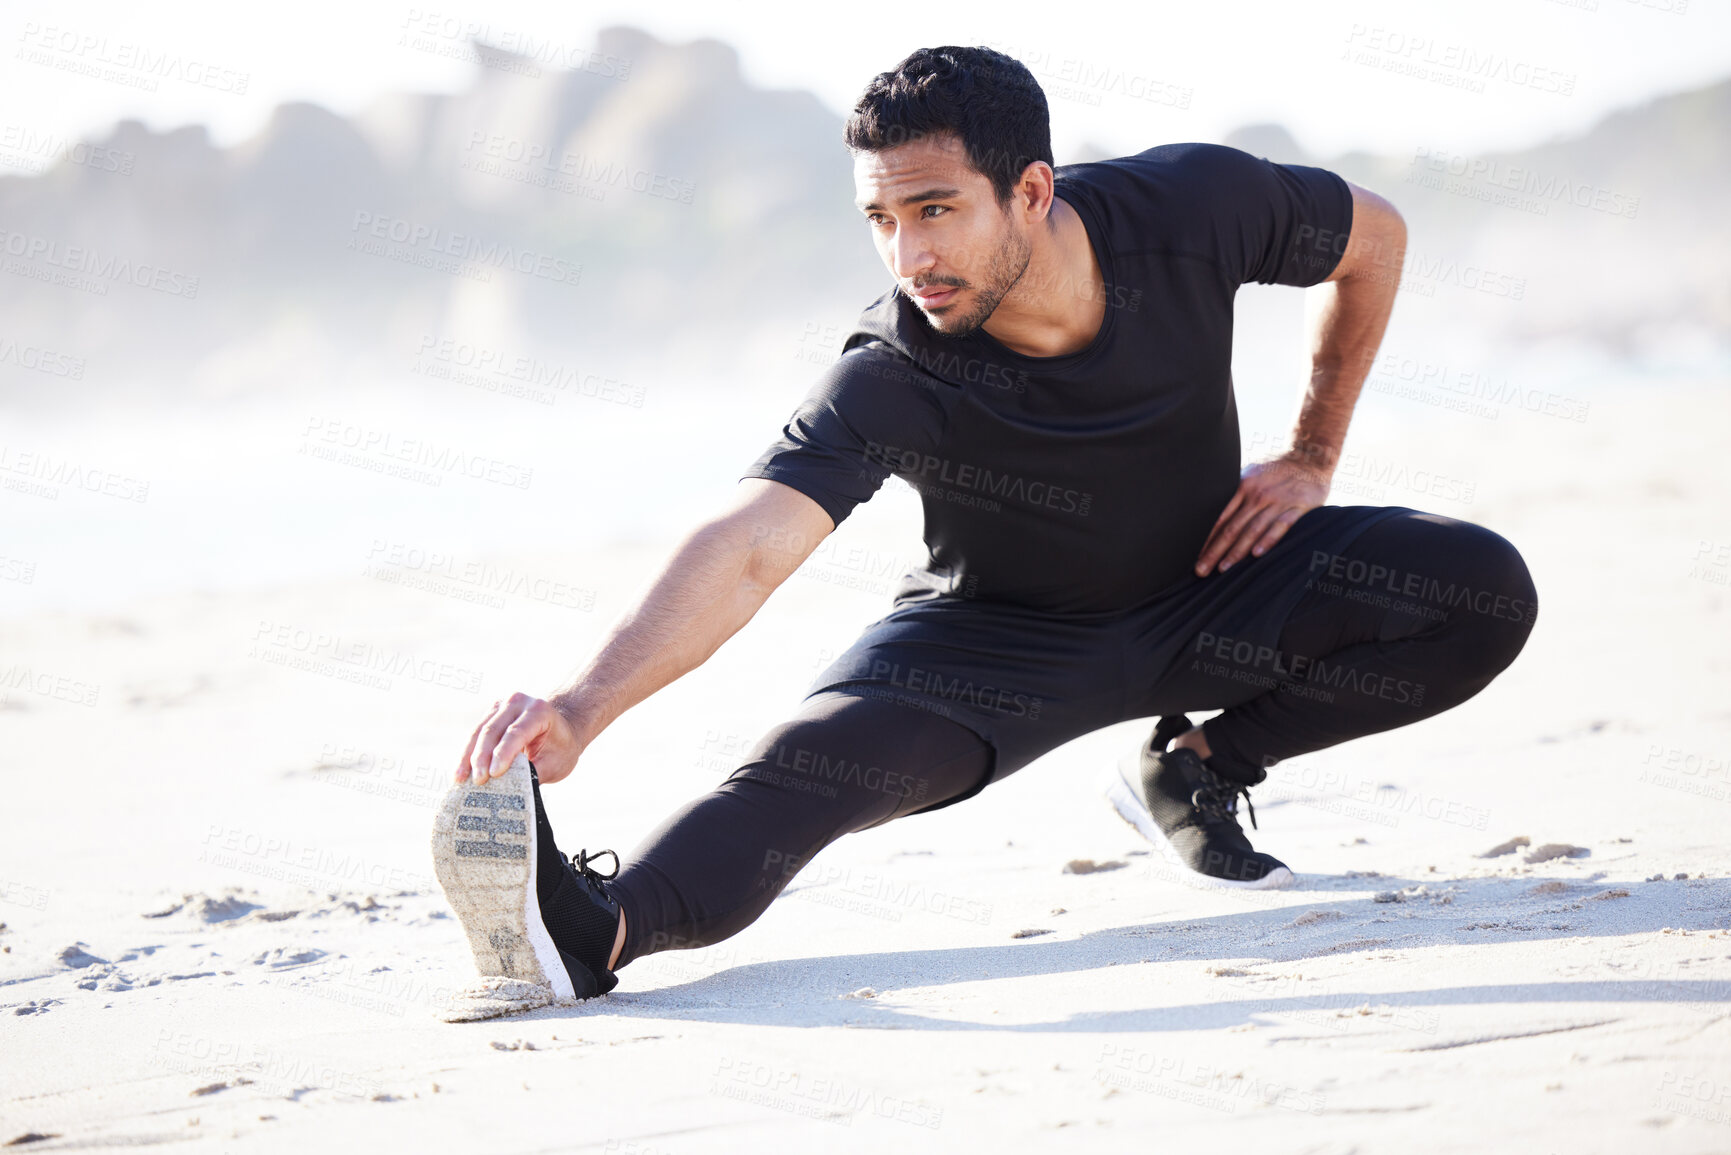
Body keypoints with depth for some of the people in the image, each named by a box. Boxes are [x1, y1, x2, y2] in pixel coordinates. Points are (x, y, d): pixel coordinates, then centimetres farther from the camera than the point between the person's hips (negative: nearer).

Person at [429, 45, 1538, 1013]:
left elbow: (1375, 236, -2)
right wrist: (585, 705, -60)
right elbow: (747, 549, -44)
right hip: (999, 638, -3)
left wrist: (1312, 459, -2)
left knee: (1485, 593, -18)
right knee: (813, 762, -32)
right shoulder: (890, 379, -31)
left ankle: (1198, 767, -1)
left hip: (1209, 590, 3)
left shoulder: (1195, 208, -24)